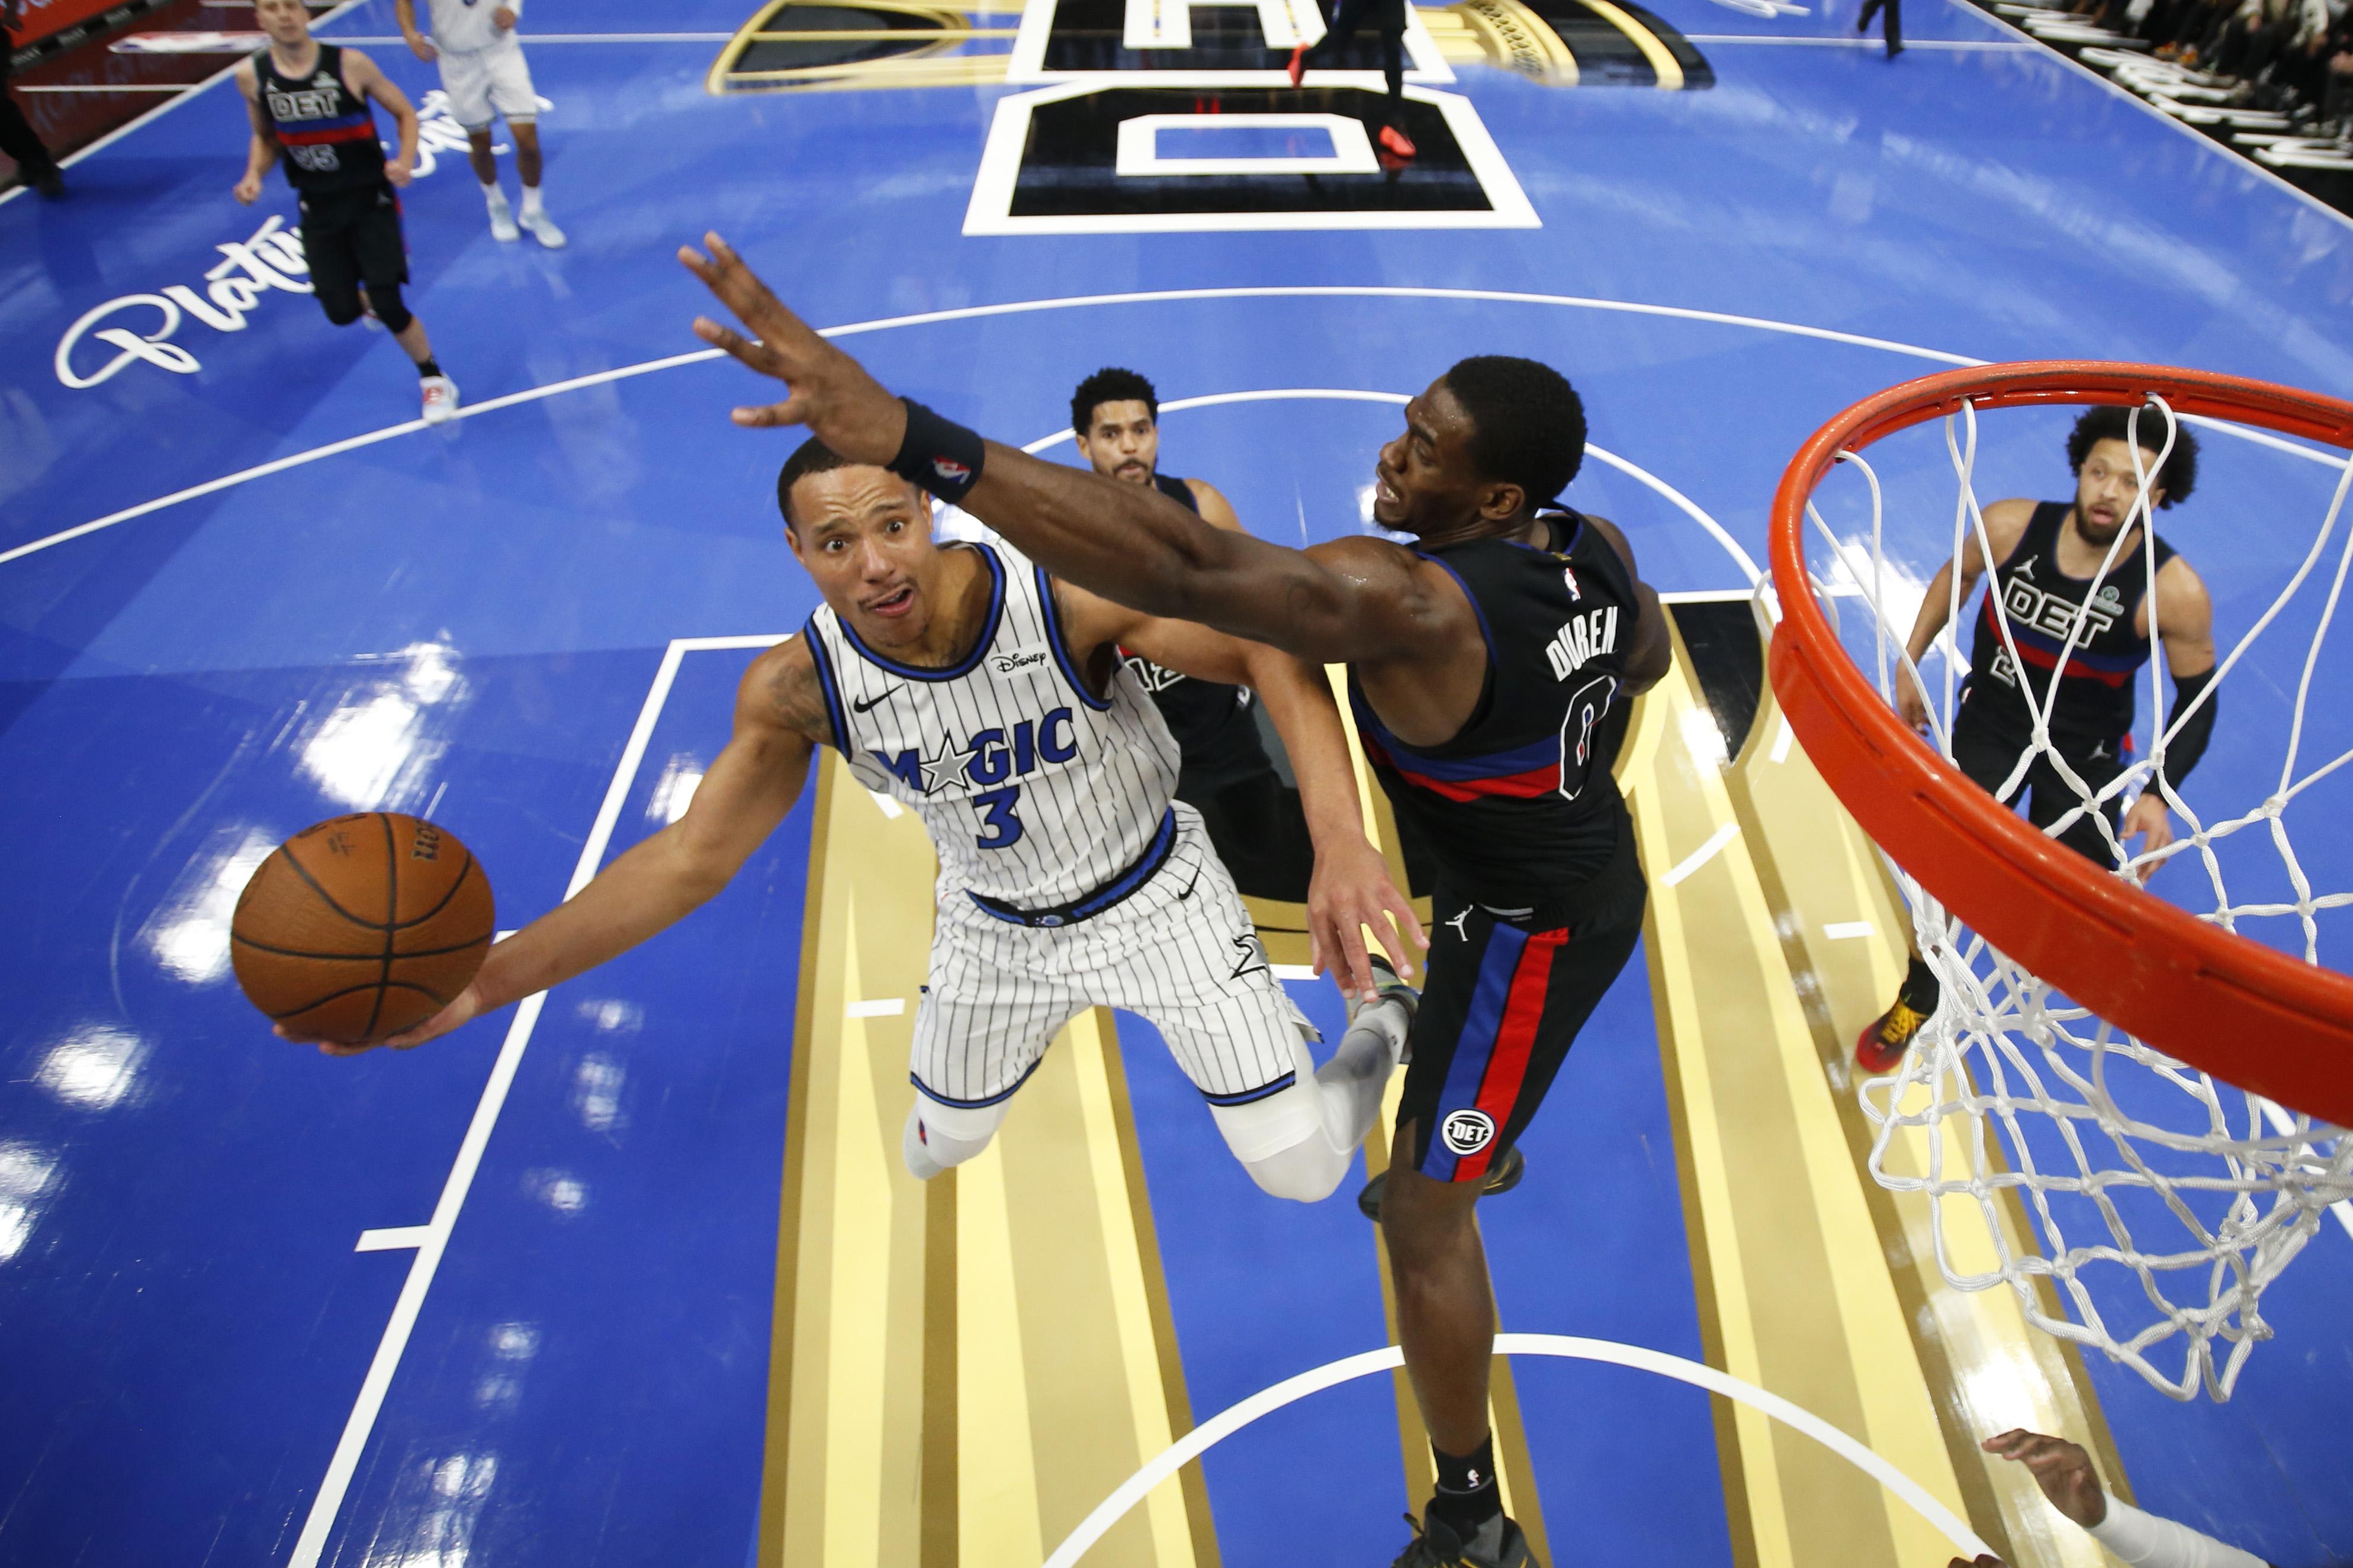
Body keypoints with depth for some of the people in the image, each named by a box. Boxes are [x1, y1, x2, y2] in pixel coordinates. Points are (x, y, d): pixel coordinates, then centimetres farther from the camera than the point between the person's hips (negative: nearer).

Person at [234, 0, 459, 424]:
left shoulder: (350, 64, -14)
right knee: (342, 312, 3)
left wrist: (406, 160, -20)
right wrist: (254, 175, -9)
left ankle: (433, 378, 13)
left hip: (371, 200, -3)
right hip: (319, 208, 3)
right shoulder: (251, 75, -5)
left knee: (388, 307, -14)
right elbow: (265, 138, 10)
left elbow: (405, 113, -2)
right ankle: (366, 294, 44)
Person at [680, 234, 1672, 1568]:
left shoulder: (1411, 608, -39)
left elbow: (1186, 566, -54)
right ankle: (1477, 1144, 76)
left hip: (1531, 930, -9)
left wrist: (909, 436, -60)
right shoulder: (1595, 549, -12)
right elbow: (1647, 661, 12)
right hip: (1595, 869, 9)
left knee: (1423, 1218, 6)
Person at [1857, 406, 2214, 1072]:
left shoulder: (2174, 592, -25)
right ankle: (1918, 998, 26)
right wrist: (1909, 665, 3)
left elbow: (2198, 696, -10)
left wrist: (2158, 792, -20)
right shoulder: (2010, 528, -22)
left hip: (2086, 754, -1)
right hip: (1989, 723, 1)